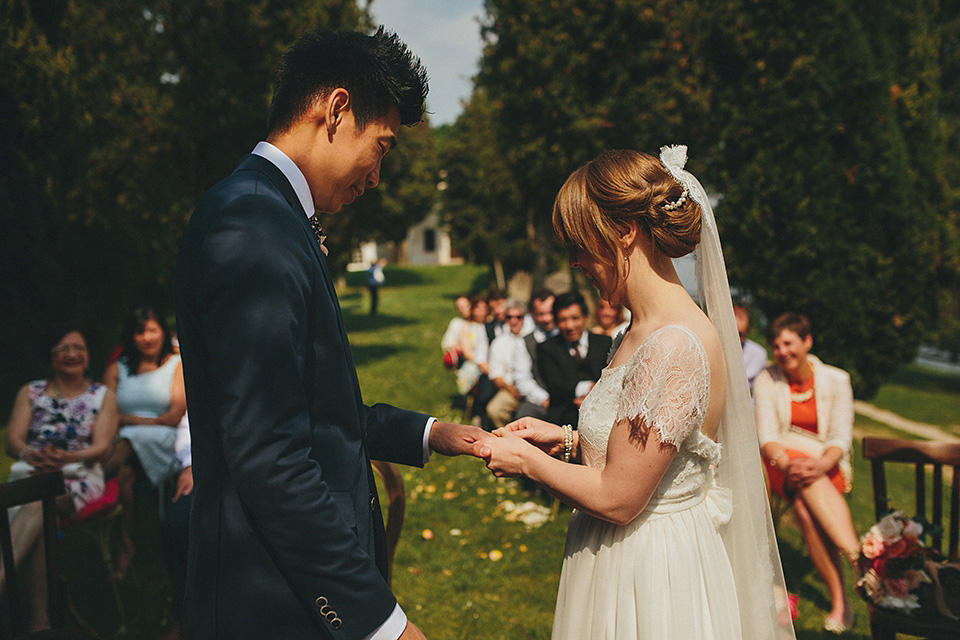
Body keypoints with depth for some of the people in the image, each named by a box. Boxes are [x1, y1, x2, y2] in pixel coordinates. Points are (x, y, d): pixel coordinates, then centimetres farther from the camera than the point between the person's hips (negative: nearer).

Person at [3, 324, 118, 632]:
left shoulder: (104, 395, 13)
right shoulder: (30, 392, 18)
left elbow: (101, 446, 0)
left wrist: (67, 457, -22)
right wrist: (31, 455, -20)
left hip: (78, 477, -1)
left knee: (37, 503, -36)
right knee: (36, 516, -35)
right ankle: (39, 620, -40)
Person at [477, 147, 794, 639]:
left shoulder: (674, 346, -26)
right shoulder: (651, 330, 4)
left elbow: (617, 499, -23)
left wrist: (527, 461, -10)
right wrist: (568, 439, 7)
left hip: (651, 582, -9)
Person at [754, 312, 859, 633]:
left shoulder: (836, 380, 0)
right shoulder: (767, 380, 0)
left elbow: (841, 439, -6)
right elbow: (766, 436, -9)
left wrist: (820, 466, -28)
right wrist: (787, 463, -31)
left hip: (827, 467, 0)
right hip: (781, 464, 0)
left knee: (806, 506, -34)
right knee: (807, 485, -37)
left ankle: (839, 599, -36)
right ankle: (860, 561, -45)